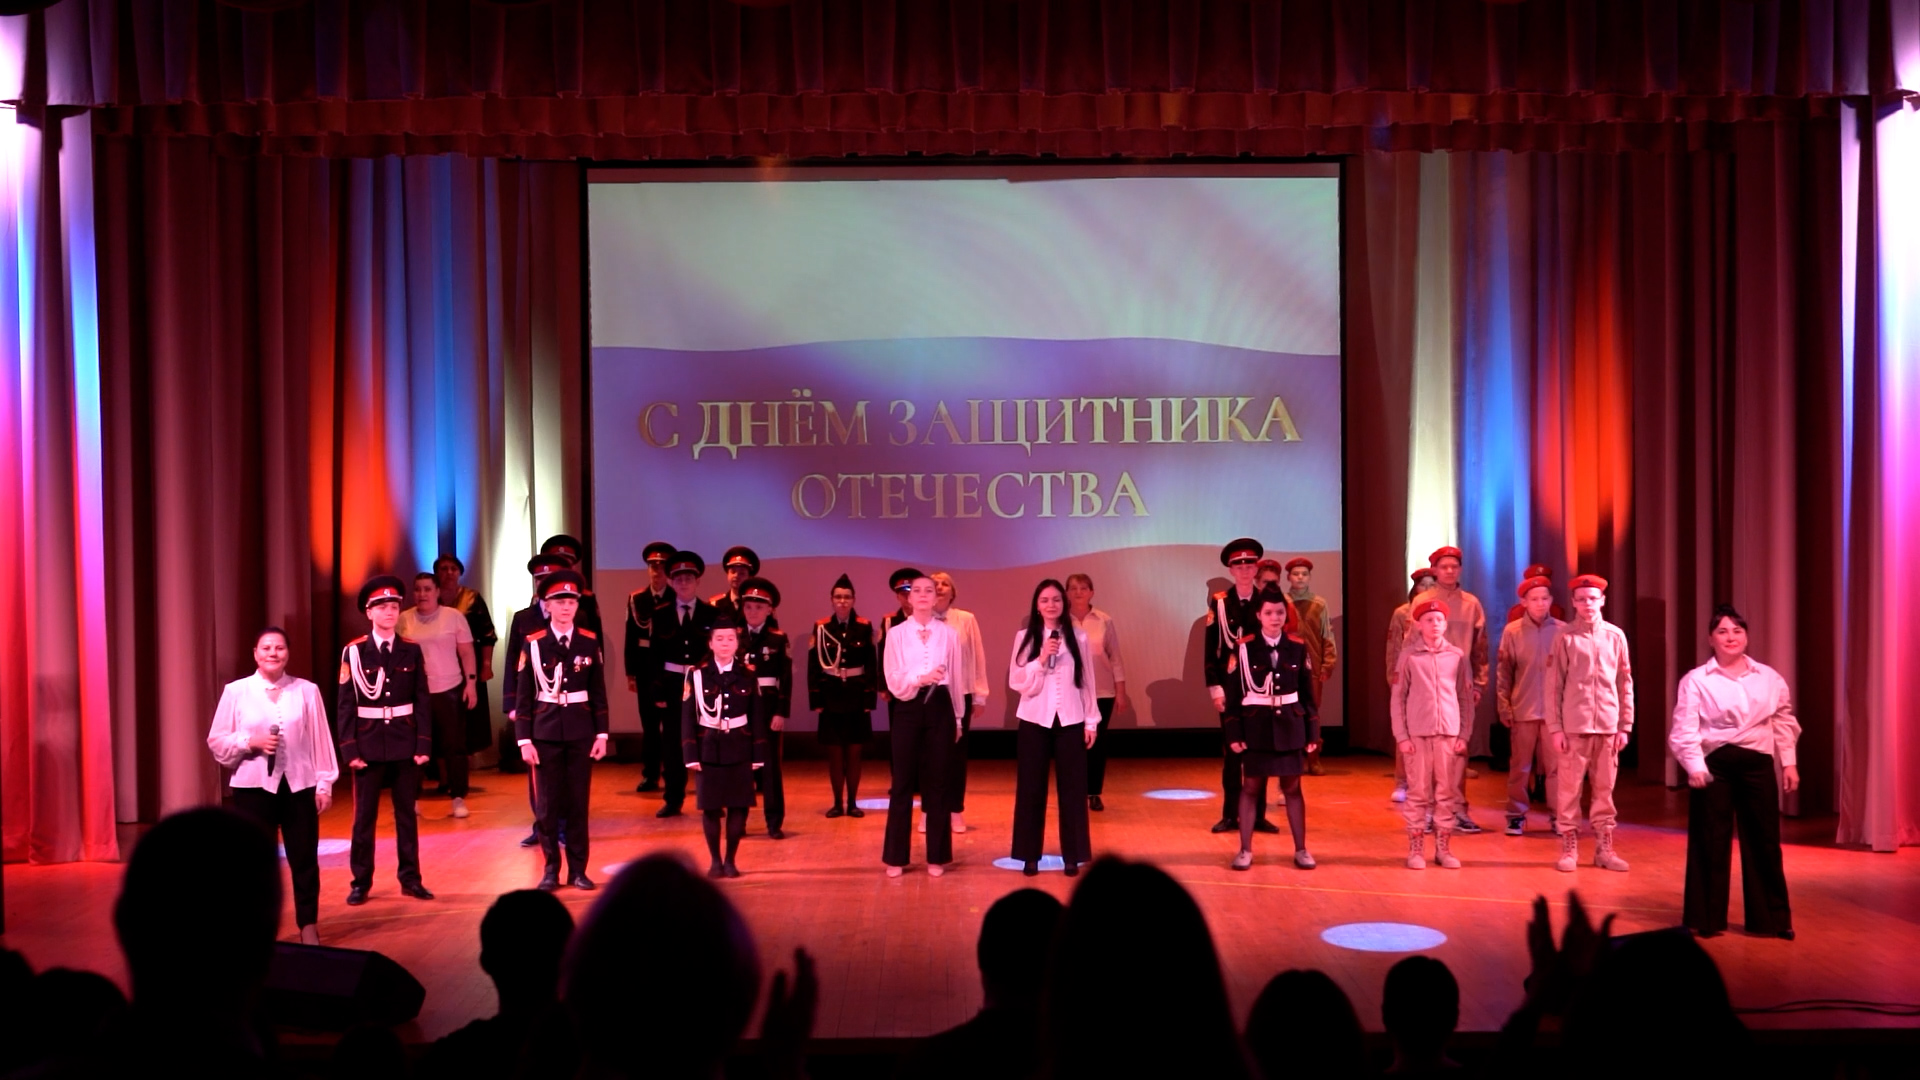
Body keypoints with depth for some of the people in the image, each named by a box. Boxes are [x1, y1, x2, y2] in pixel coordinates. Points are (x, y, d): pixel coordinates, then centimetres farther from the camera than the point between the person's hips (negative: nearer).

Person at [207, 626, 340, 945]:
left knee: (304, 859, 7)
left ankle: (309, 926, 19)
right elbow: (216, 741, 3)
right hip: (253, 786, 0)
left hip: (299, 786, 0)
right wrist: (250, 742, -14)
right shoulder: (236, 691, 0)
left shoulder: (307, 691, 0)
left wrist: (325, 783, 2)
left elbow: (320, 741, 3)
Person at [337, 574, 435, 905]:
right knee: (364, 816, 5)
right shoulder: (353, 652, -2)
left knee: (406, 813, 8)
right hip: (369, 742, -1)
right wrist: (349, 748, -9)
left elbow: (422, 701, 3)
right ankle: (361, 882, 13)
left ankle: (410, 879, 15)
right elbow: (346, 705, -3)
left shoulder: (412, 651, 3)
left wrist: (424, 744, -4)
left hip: (405, 742, 2)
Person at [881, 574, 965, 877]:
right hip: (908, 709, -1)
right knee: (903, 782, 3)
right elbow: (894, 681, -5)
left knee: (937, 782, 5)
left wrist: (957, 717, 11)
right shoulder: (896, 634, 1)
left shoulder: (948, 634, 3)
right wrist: (920, 679, -23)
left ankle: (936, 857, 13)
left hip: (939, 707, 1)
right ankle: (896, 857, 11)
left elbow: (956, 677, 9)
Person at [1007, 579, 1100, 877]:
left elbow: (1087, 681, 6)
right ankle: (1030, 855, 12)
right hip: (1035, 720, 0)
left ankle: (1072, 856, 11)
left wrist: (1092, 720, 4)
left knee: (1072, 788, 2)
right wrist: (1041, 659, -17)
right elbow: (1018, 683, -4)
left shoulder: (1078, 637, 3)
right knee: (1031, 788, 3)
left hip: (1070, 720, 1)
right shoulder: (1024, 637, 1)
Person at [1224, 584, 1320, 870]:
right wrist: (1234, 733, -7)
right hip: (1256, 726, -1)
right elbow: (1233, 694, -3)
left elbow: (1308, 693, 5)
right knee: (1250, 787, 4)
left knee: (1292, 787, 8)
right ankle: (1245, 850, 11)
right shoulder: (1244, 648, -4)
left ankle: (1301, 850, 16)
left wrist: (1313, 732, 3)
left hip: (1290, 726, 2)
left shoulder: (1298, 647, 2)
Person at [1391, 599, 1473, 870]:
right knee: (1418, 792, 2)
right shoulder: (1409, 656, 2)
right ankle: (1416, 849, 9)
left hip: (1449, 733, 2)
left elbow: (1466, 698, 8)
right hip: (1417, 734, -1)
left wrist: (1464, 735, 3)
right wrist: (1401, 736, -5)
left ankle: (1443, 848, 14)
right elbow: (1398, 698, 1)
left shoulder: (1457, 656, 6)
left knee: (1447, 792, 4)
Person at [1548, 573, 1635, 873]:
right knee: (1570, 789, 1)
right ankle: (1569, 847, 8)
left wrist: (1625, 725, 5)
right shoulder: (1565, 638, 0)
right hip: (1574, 726, -2)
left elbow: (1625, 683, 9)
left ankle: (1604, 847, 16)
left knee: (1604, 789, 8)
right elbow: (1553, 686, -1)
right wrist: (1555, 728, -6)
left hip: (1608, 726, 2)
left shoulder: (1615, 636, 7)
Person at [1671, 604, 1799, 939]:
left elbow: (1784, 723, 13)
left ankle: (1771, 917, 20)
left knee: (1764, 840, 7)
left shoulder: (1769, 678, 8)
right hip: (1714, 764, -3)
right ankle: (1707, 918, 15)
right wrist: (1695, 767, -18)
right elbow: (1684, 729, -8)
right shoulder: (1695, 680, -3)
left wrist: (1789, 763, 8)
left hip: (1757, 763, 3)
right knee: (1711, 842, 3)